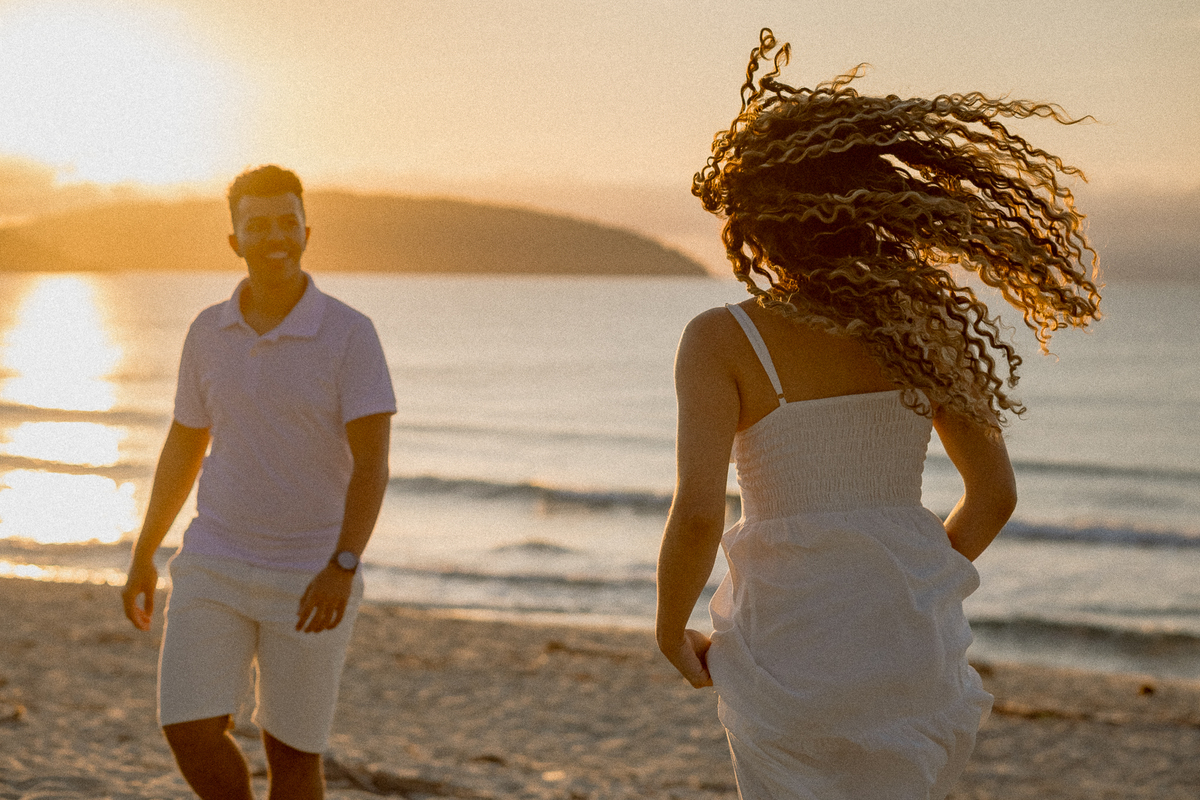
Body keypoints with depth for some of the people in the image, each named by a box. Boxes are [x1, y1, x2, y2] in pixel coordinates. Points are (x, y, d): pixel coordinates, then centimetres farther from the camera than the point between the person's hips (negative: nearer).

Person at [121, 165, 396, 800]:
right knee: (190, 732, -7)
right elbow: (183, 447, 13)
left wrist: (342, 568, -32)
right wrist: (143, 556, 16)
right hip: (214, 567, 3)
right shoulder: (208, 332, 1)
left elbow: (372, 464, -18)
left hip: (312, 577, -3)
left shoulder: (351, 334, -13)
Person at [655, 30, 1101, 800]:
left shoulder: (722, 340, -12)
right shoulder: (917, 324, 1)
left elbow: (697, 512, -21)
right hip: (916, 650, 4)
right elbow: (995, 492, 7)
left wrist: (671, 629, -3)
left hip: (792, 646, -4)